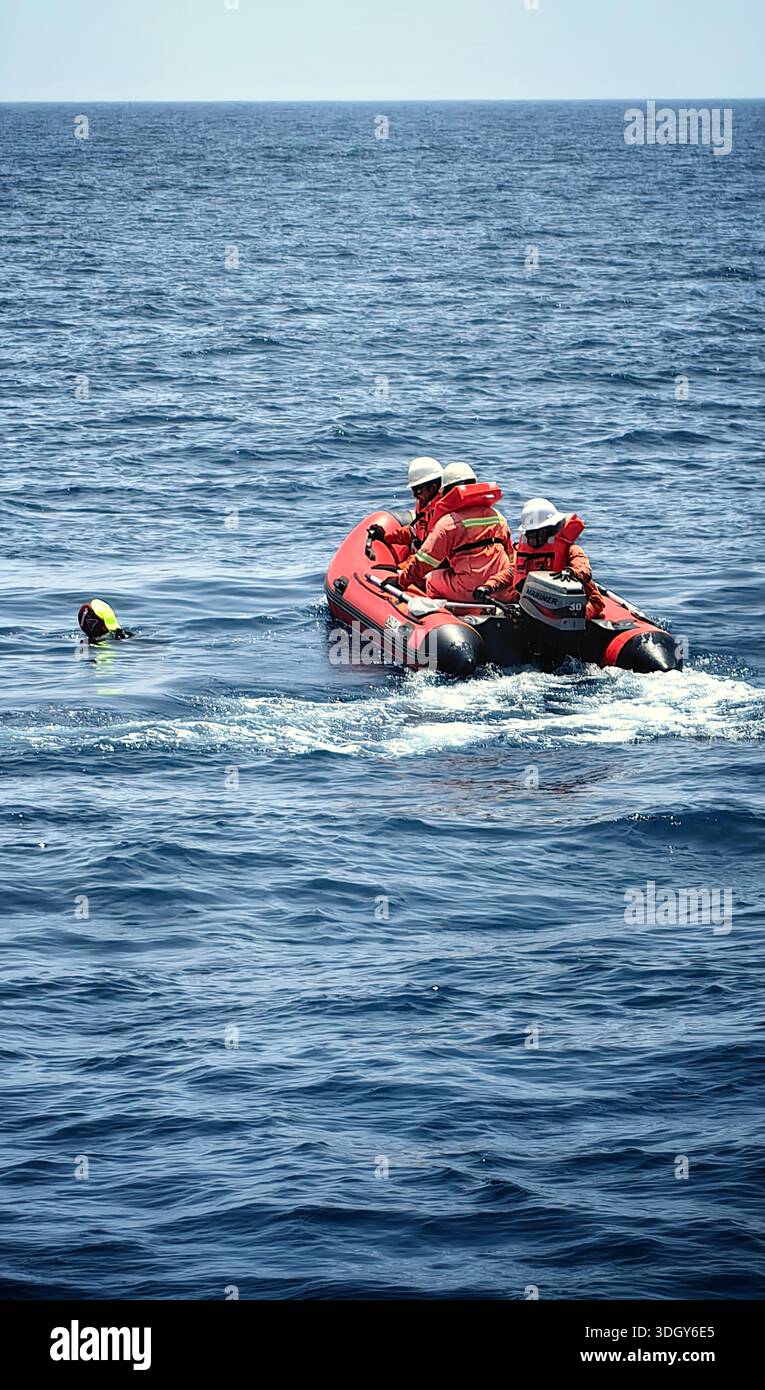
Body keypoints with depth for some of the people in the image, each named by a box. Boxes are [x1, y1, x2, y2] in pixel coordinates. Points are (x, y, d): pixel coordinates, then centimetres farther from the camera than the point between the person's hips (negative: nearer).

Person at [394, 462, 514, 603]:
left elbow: (424, 561, -3)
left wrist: (402, 580, 9)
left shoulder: (448, 522, -5)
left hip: (467, 591, -5)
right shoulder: (497, 516, 13)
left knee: (431, 579, 19)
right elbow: (511, 556, 20)